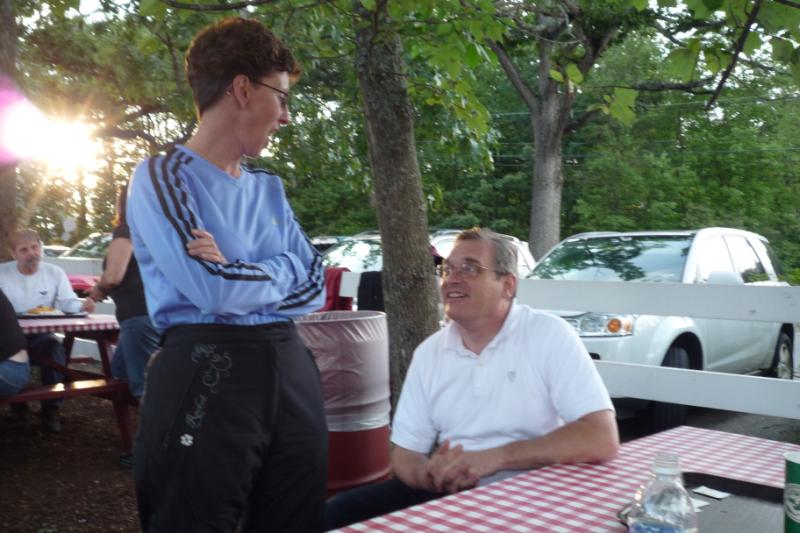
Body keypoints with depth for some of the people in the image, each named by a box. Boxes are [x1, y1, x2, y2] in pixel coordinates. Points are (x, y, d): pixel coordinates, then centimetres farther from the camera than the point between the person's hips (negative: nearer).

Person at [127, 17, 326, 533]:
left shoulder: (269, 189, 15)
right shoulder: (162, 177, -6)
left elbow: (315, 286, 7)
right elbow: (213, 290, -19)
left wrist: (240, 279, -9)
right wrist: (281, 270, -1)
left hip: (291, 371, 7)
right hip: (205, 378, -7)